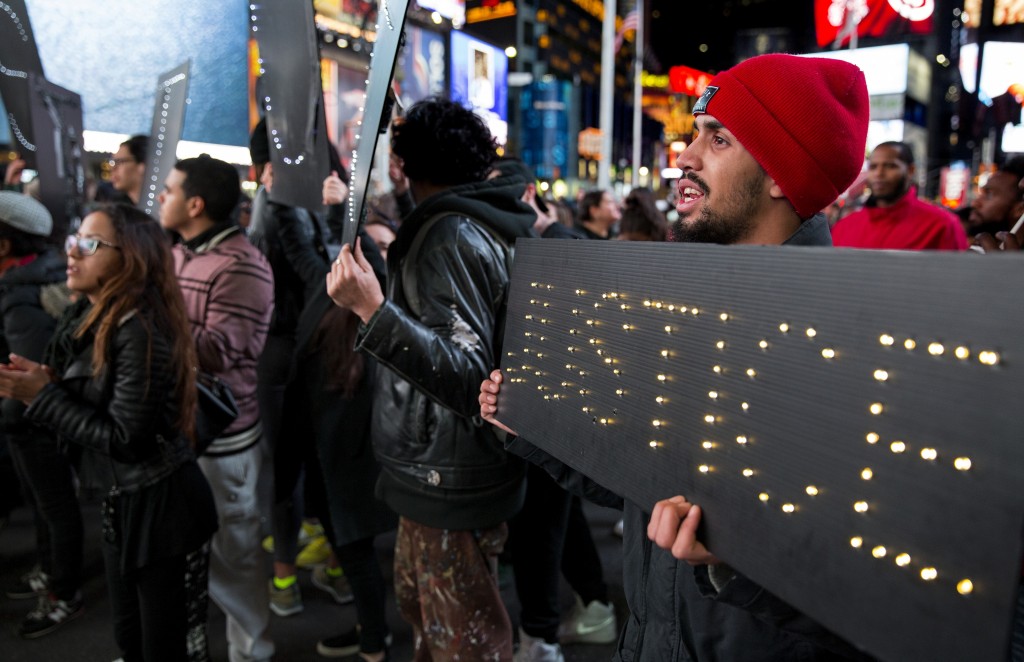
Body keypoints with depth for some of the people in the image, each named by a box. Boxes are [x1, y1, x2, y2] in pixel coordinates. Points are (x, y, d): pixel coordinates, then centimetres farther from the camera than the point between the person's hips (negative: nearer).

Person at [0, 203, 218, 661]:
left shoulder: (141, 330, -23)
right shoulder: (89, 318, 5)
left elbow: (124, 438, -23)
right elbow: (91, 406, 10)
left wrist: (43, 396, -18)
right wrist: (45, 383, -7)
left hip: (159, 504, -9)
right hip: (120, 500, 9)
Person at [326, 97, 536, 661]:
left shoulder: (451, 237, -19)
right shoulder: (487, 225, 11)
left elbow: (468, 375, -27)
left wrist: (372, 308, -34)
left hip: (452, 483, -10)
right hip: (440, 476, 10)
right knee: (418, 603, 25)